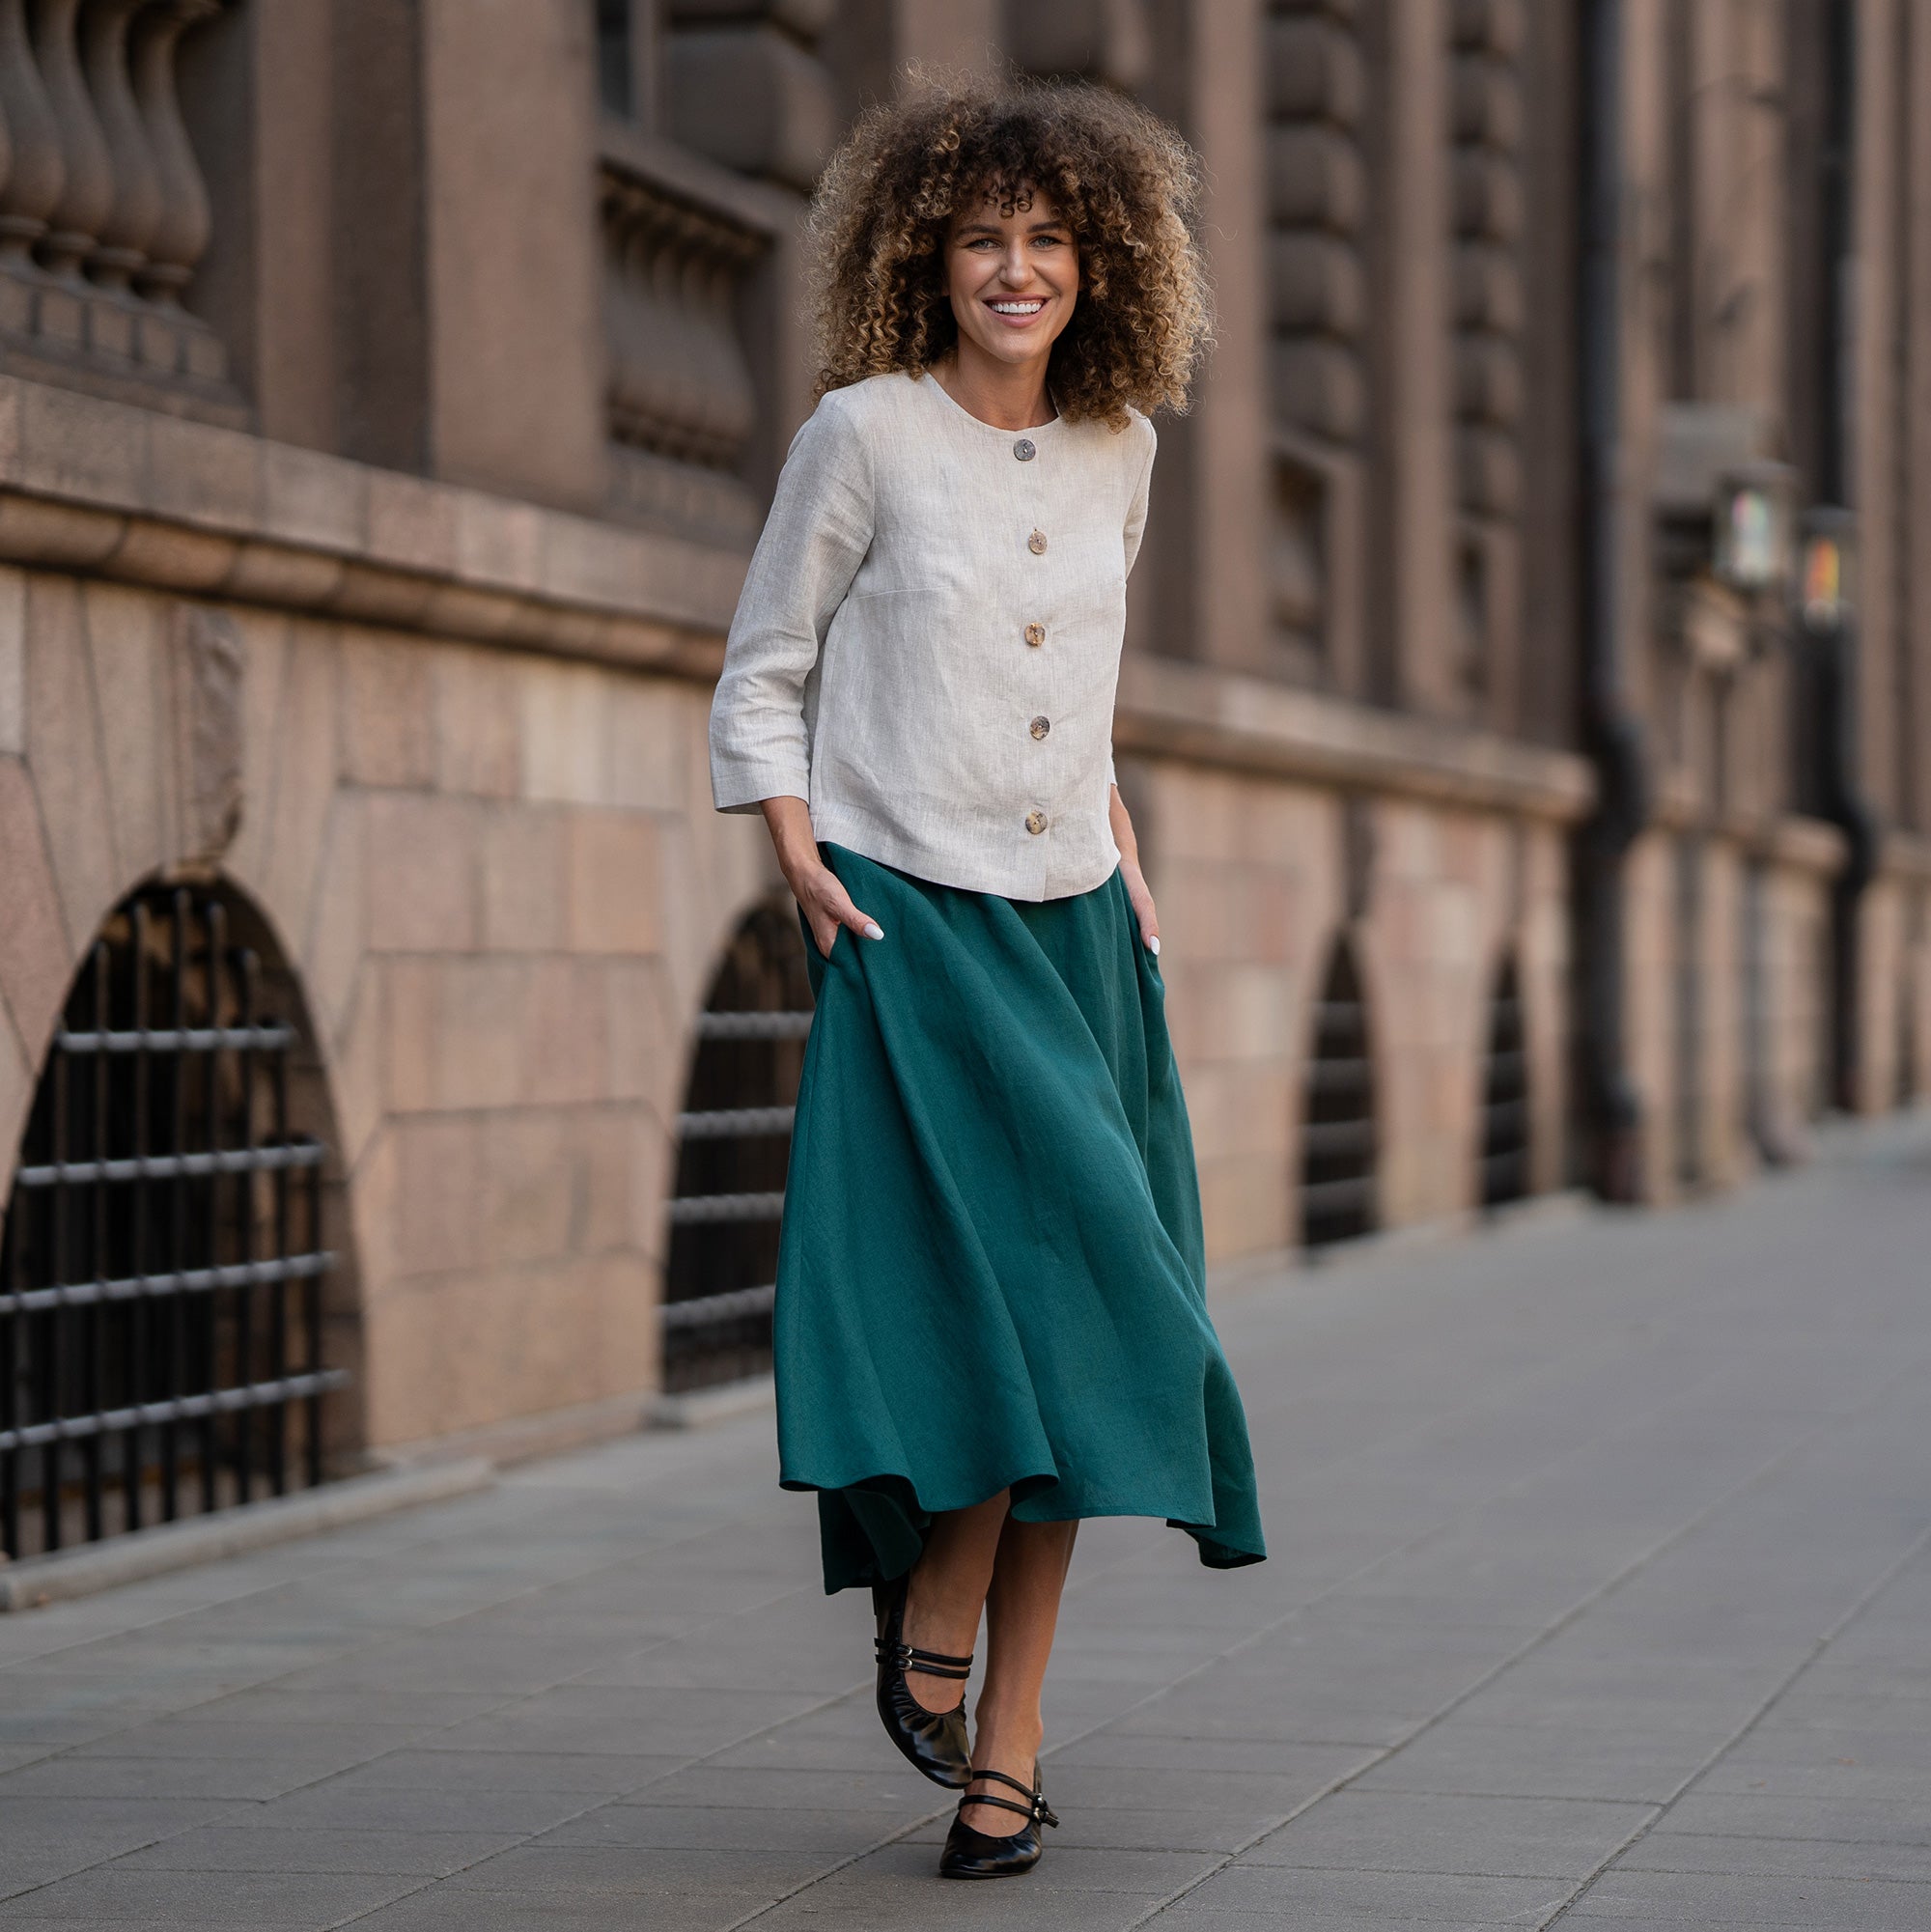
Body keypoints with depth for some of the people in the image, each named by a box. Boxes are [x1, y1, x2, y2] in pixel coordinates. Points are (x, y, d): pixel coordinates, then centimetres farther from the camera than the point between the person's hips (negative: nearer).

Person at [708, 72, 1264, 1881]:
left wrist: (1119, 841, 15)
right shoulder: (864, 433, -4)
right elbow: (763, 676, 3)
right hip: (911, 923, -4)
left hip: (1076, 928, 5)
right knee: (1007, 1299, -19)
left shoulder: (1117, 443, 9)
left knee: (1068, 1340, 1)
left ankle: (1000, 1748, 8)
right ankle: (930, 1615, 6)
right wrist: (803, 866, -9)